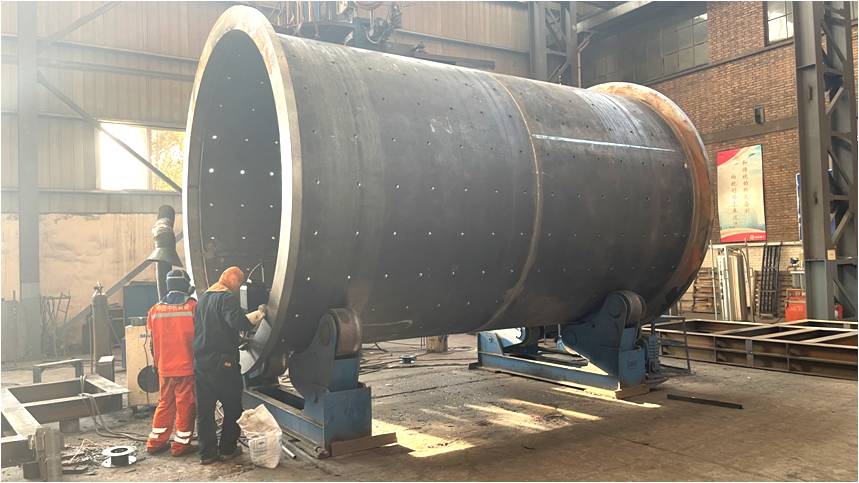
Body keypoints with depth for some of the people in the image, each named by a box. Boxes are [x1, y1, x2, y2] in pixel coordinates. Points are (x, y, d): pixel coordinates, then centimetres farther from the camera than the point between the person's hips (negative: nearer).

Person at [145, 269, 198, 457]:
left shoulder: (155, 309, 2)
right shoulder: (193, 306, -10)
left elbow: (152, 342, 9)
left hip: (164, 368, 4)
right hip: (187, 366, -4)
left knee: (164, 404, 17)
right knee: (185, 406, 6)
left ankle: (155, 442, 23)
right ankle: (181, 444, 11)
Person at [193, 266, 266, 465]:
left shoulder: (203, 298, 17)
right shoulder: (228, 297, -9)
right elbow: (238, 322, -26)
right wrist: (259, 314, -12)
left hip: (201, 362, 7)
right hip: (223, 361, -7)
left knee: (205, 409, 9)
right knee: (232, 407, 8)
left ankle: (207, 452, 12)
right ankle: (227, 449, 12)